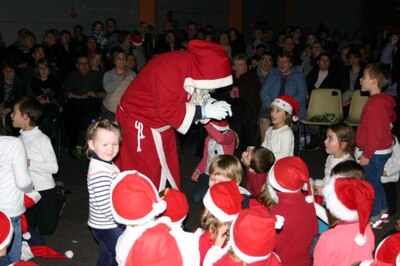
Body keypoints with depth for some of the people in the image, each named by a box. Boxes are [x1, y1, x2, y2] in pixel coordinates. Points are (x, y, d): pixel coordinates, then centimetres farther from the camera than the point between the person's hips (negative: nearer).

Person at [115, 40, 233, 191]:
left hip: (161, 126, 8)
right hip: (137, 122, -8)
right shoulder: (169, 67, -33)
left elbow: (193, 98, 5)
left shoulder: (193, 68, -8)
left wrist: (210, 103, -14)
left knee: (167, 171, 13)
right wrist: (204, 111, -32)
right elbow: (167, 109, -35)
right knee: (145, 174, -4)